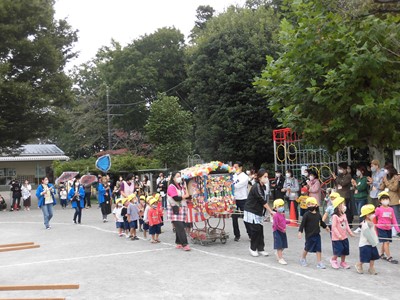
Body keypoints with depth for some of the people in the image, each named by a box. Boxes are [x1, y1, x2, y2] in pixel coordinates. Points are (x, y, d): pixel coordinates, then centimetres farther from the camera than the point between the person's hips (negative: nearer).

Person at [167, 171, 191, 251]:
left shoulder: (181, 186, 18)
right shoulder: (171, 187, -7)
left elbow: (187, 195, 14)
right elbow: (176, 198, -17)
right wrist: (184, 196, -3)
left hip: (182, 209, 7)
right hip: (175, 210, -7)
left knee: (180, 227, 8)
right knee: (180, 228, -12)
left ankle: (179, 243, 16)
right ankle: (185, 244, -15)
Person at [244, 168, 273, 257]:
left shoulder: (263, 187, 7)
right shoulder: (256, 187, -21)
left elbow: (264, 200, 5)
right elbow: (263, 201, -21)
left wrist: (270, 211, -2)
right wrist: (271, 212, -18)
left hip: (258, 212, 8)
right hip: (251, 211, -8)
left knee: (260, 230, 4)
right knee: (255, 229, -6)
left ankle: (260, 249, 11)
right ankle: (252, 248, 11)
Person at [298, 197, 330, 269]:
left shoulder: (318, 214, 5)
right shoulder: (306, 215, -11)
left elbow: (321, 222, 23)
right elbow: (302, 224, -14)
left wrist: (325, 227, 36)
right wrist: (300, 231, -21)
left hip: (317, 234, 4)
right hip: (309, 235, -4)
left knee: (318, 249, 2)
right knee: (307, 248, 11)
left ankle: (319, 262, 8)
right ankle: (303, 259, 34)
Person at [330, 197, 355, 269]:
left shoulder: (344, 215, 5)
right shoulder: (335, 216, -18)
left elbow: (346, 225, 13)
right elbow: (334, 227, -19)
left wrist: (350, 232, 9)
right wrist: (338, 235, -22)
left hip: (344, 237, 8)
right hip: (337, 238, -7)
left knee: (345, 250, 12)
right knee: (338, 250, -6)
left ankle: (343, 262, 29)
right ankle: (333, 260, 20)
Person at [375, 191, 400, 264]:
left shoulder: (391, 209, 1)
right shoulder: (378, 209, -11)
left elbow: (394, 220, 3)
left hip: (389, 228, 5)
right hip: (381, 228, -5)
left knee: (387, 242, 12)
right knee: (386, 242, -8)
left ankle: (381, 254, 30)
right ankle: (389, 257, -2)